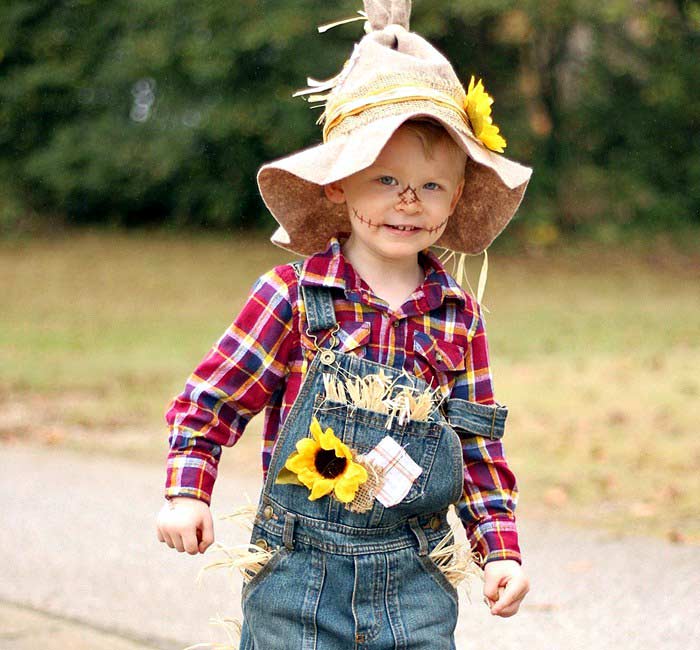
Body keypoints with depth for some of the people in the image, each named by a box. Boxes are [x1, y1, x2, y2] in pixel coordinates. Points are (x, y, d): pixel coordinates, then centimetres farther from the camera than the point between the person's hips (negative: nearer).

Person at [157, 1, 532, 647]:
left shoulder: (458, 317, 5)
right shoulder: (292, 296, -5)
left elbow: (477, 445, 11)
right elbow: (210, 398, 1)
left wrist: (501, 548, 4)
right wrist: (186, 491, -9)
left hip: (414, 585, 2)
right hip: (299, 573, -2)